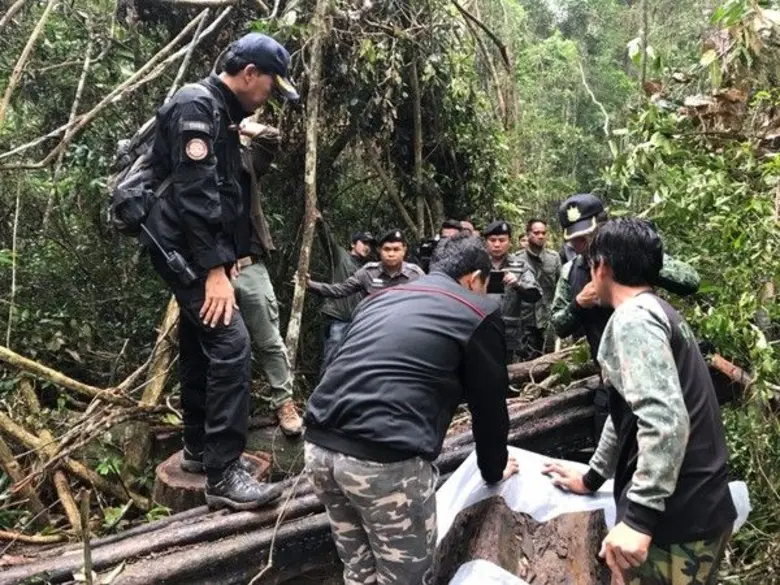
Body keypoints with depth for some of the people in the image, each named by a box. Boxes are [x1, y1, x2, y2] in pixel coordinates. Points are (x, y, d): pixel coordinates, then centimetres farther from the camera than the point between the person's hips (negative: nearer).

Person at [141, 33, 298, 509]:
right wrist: (215, 268, -26)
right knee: (230, 343, -16)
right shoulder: (197, 106, -14)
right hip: (183, 246, -10)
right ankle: (223, 475, -10)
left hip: (197, 248, 11)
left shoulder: (222, 113, 17)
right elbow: (193, 193, -24)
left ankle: (199, 447, 28)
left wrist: (229, 256, 17)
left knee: (202, 344, 15)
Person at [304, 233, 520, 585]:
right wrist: (494, 471, 31)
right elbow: (489, 405, 13)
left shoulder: (381, 298, 23)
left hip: (319, 445, 7)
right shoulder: (479, 313, 7)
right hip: (386, 460, -6)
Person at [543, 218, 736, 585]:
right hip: (699, 509, 9)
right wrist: (592, 477, 30)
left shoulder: (632, 318, -15)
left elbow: (665, 421, -27)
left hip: (675, 519, -9)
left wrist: (638, 517, -27)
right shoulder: (656, 313, 16)